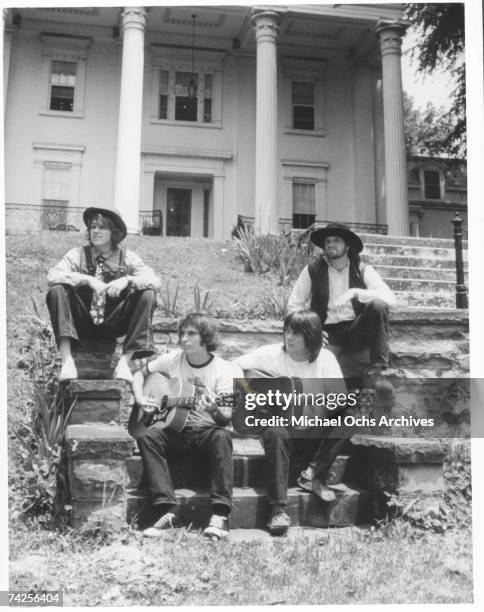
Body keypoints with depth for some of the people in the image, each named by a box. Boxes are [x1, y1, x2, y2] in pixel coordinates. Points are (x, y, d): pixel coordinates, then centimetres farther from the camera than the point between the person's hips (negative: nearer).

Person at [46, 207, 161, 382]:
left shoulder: (127, 257, 0)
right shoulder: (78, 254, -2)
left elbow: (155, 281, -13)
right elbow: (52, 276, -18)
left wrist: (127, 280, -31)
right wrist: (87, 280, -31)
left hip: (113, 324, 0)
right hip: (82, 323, 0)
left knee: (147, 294, -21)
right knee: (57, 290, -24)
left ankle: (124, 362, -25)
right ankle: (67, 361, -30)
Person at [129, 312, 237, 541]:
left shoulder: (224, 370, -6)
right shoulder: (173, 359, 4)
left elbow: (226, 418, -12)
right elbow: (139, 373, 19)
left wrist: (214, 410, -35)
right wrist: (140, 398, 0)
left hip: (206, 431, -3)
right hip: (174, 429, 3)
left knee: (222, 437, -36)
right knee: (147, 435, -27)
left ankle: (220, 515, -35)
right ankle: (168, 511, -29)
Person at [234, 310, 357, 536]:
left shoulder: (324, 358, -1)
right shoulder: (271, 354, -2)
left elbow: (341, 397, -10)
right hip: (281, 422, -2)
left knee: (350, 416, -23)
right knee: (276, 434, -37)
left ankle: (313, 476, -19)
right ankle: (278, 511, -36)